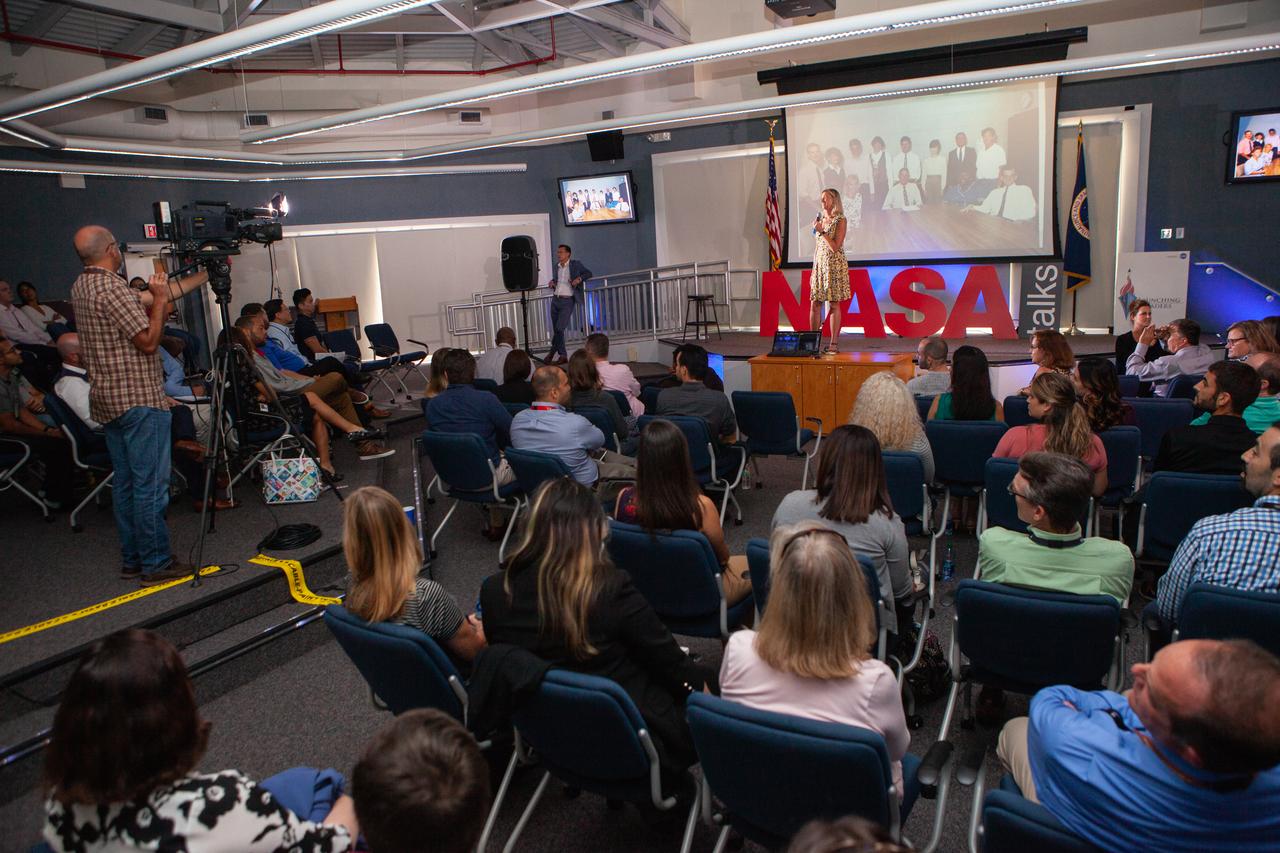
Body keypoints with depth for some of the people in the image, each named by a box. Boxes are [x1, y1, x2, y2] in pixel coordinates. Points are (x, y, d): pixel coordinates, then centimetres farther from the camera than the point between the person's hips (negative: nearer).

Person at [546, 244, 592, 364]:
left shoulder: (576, 264, -2)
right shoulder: (557, 266, 15)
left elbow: (588, 273, 0)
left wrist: (579, 279, -17)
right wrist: (552, 282, 9)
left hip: (567, 301, -6)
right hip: (555, 299, 6)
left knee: (560, 328, -14)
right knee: (556, 329, 6)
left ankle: (552, 352, 1)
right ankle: (562, 355, 16)